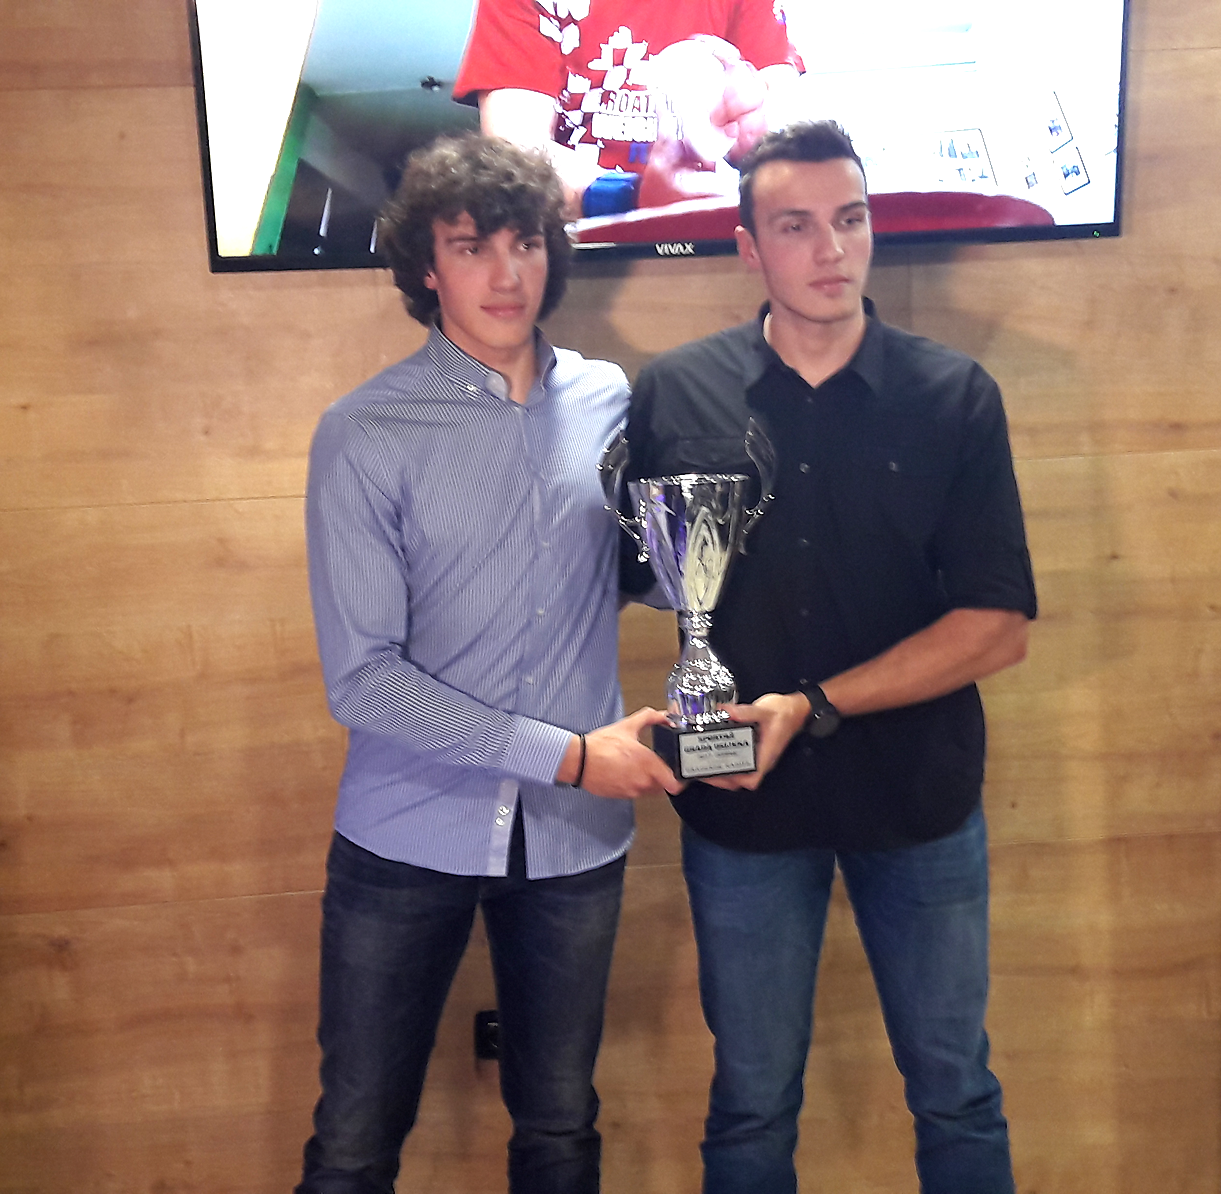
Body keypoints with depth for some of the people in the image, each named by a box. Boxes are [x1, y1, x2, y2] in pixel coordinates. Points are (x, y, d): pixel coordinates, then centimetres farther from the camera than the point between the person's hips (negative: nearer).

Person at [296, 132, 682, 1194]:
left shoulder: (608, 400, 1)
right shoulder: (365, 436, -11)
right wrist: (569, 755, -17)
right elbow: (363, 677, -15)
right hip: (408, 838, -3)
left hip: (574, 837, 3)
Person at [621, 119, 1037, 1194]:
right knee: (752, 1103, 17)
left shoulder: (954, 398, -6)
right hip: (742, 804, 0)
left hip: (918, 797, 0)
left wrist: (816, 707, -18)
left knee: (955, 1090, 17)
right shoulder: (673, 397, -5)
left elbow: (997, 625, -9)